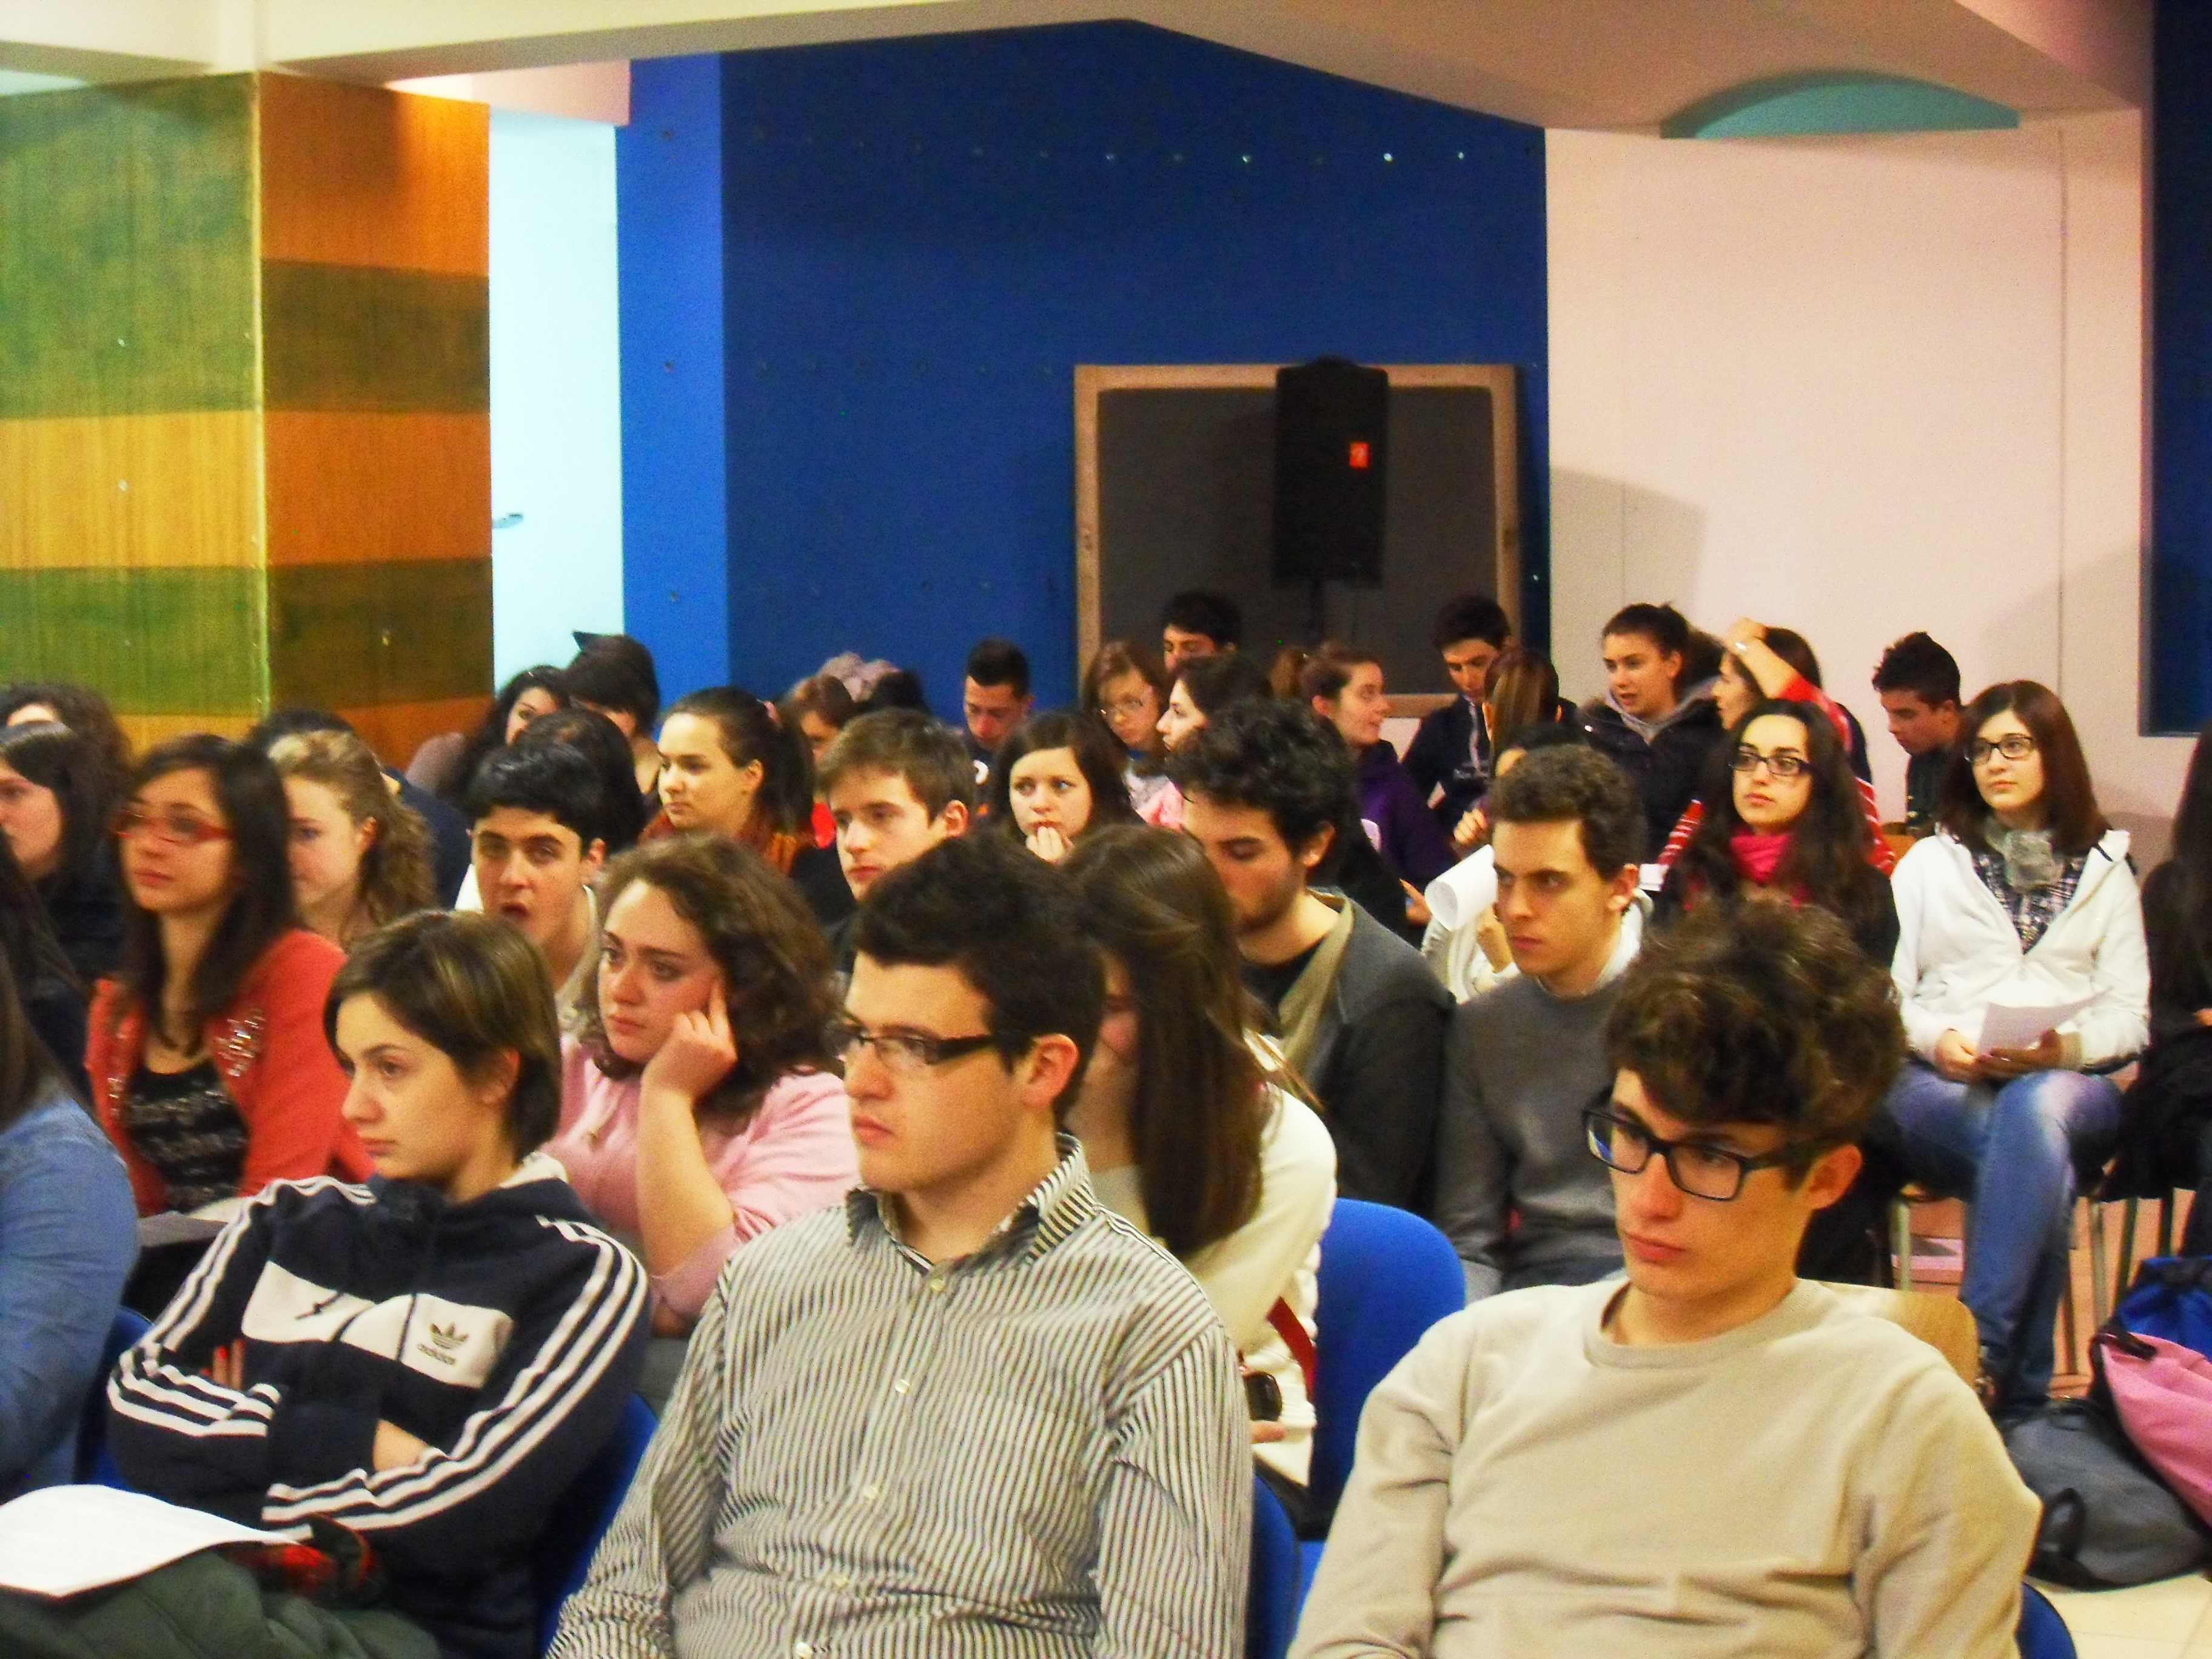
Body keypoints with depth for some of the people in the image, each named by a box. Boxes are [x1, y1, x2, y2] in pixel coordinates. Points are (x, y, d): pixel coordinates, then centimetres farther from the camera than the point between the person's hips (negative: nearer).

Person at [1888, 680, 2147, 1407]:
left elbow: (2130, 1016, 9)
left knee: (2035, 1108, -40)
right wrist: (1939, 1040, -12)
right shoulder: (1929, 864, 21)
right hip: (1940, 1085, 0)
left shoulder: (2105, 870, 20)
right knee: (2038, 1156, -37)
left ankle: (1974, 1352, -42)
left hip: (2070, 1083, 0)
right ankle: (2021, 1384, -36)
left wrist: (2064, 1048, -13)